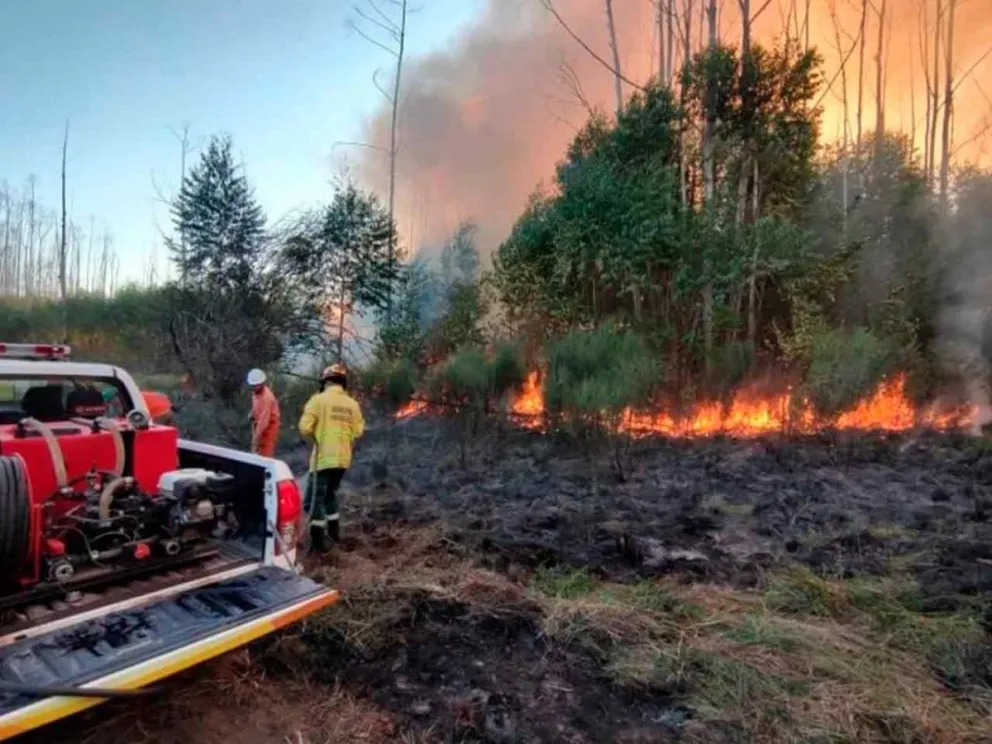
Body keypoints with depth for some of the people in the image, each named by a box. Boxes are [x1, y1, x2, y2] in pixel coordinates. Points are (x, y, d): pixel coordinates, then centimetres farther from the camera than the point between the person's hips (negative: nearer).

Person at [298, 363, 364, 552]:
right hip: (343, 458, 5)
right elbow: (358, 431, 5)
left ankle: (318, 540, 0)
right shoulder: (352, 404, 3)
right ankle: (334, 531, 31)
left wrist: (313, 443, 4)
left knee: (315, 497, 3)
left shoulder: (319, 399, -9)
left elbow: (304, 428, -13)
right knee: (330, 493, 24)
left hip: (323, 457, -5)